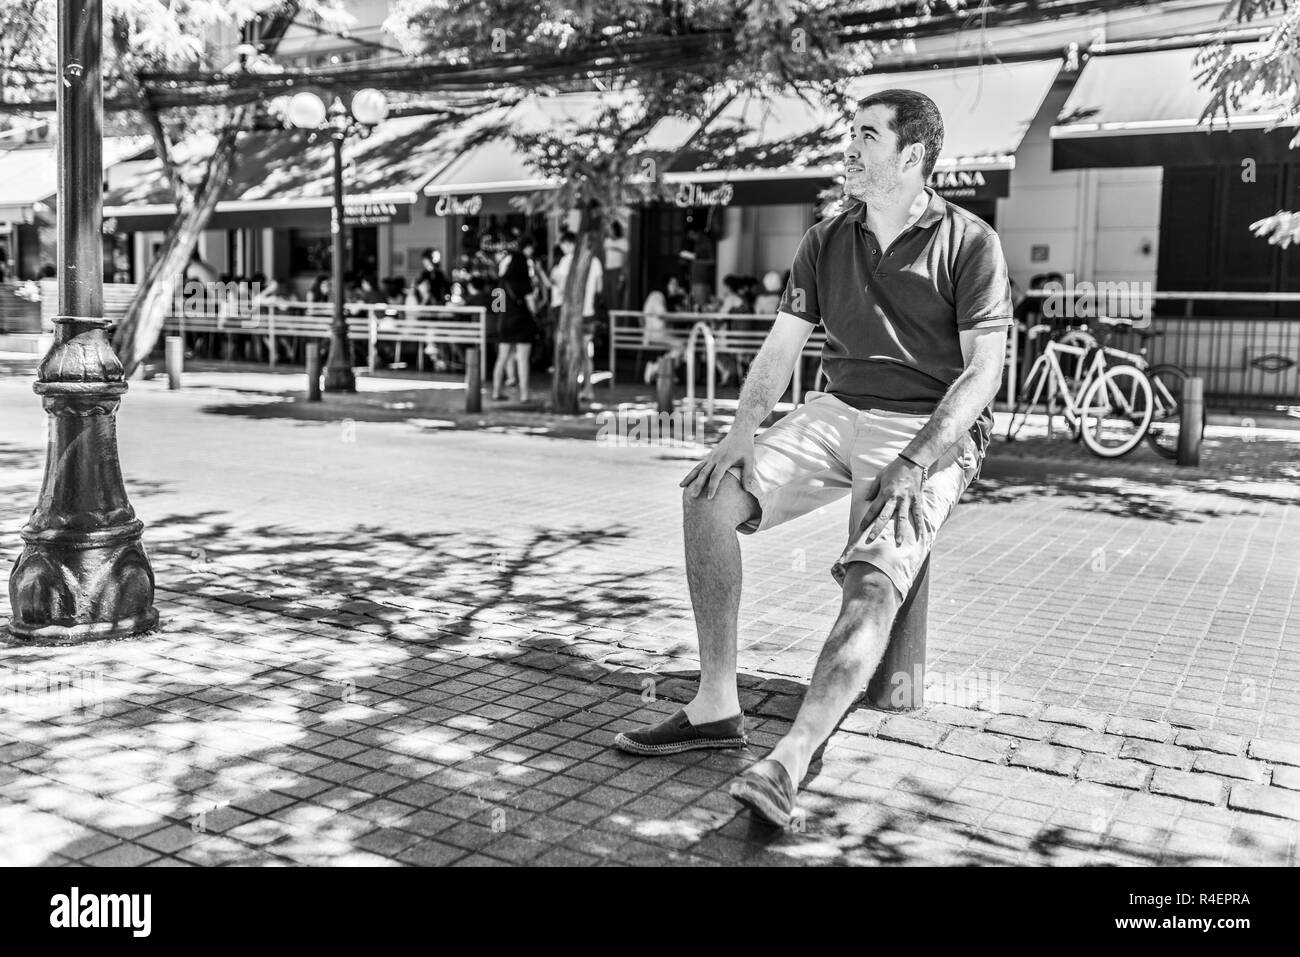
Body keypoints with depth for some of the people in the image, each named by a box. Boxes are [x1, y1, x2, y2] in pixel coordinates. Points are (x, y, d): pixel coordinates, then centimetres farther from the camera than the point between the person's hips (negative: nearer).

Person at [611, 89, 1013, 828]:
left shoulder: (969, 245, -5)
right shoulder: (827, 243, 11)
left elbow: (983, 372, -10)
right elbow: (783, 346, 7)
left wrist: (914, 465, -22)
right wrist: (744, 431, -11)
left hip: (933, 432, -5)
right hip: (839, 413, 5)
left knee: (873, 583, -30)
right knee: (711, 496, -16)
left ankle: (789, 765, -35)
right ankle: (717, 706, -12)